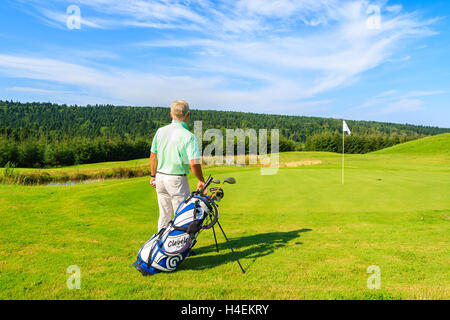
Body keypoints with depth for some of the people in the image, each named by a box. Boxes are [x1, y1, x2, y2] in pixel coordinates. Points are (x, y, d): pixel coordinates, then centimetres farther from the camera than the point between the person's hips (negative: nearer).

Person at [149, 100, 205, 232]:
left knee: (164, 216, 18)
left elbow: (153, 155, 9)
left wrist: (153, 175, 20)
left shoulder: (160, 131, 2)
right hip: (177, 180, -6)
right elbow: (194, 163, -20)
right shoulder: (189, 136, -15)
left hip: (160, 177, 6)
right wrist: (201, 181, -5)